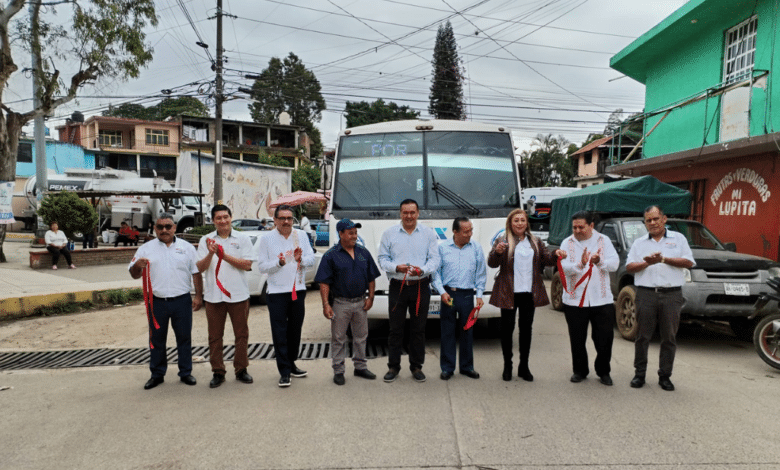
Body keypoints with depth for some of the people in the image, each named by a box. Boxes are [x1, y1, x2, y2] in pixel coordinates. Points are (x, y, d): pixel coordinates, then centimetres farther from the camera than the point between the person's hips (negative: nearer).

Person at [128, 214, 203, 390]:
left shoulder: (187, 247, 6)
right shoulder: (146, 249, 6)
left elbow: (196, 273, 6)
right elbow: (134, 275, 6)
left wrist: (198, 296, -1)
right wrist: (137, 265, -17)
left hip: (182, 301, 0)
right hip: (157, 302, 1)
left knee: (184, 338, 7)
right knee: (156, 340, 9)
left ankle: (185, 372, 19)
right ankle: (157, 374, 23)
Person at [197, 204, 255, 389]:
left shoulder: (243, 239, 2)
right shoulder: (206, 240, 6)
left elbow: (247, 265, -7)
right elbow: (200, 267, -1)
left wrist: (225, 255, -15)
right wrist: (210, 254, -18)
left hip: (238, 295, -1)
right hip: (213, 296, 1)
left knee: (242, 334, 6)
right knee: (214, 336, 7)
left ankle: (241, 370, 20)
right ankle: (218, 372, 18)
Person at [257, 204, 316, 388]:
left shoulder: (301, 235, 8)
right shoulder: (266, 238, 0)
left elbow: (311, 259, 5)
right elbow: (262, 265, -4)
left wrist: (300, 259, -16)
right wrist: (279, 262, -21)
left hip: (298, 290, 4)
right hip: (277, 292, -3)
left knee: (295, 330, 13)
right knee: (280, 333, -4)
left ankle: (291, 364, 29)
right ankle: (284, 372, 3)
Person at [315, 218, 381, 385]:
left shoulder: (363, 253, 6)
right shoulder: (331, 256, -7)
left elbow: (371, 278, 11)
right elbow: (324, 283, -9)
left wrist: (370, 297, 3)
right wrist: (326, 304, -16)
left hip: (361, 302, 4)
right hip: (340, 304, -4)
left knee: (361, 336, 14)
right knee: (338, 338, 5)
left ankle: (360, 367, 28)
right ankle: (338, 371, 17)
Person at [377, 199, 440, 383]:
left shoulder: (429, 234, 7)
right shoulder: (389, 234, 7)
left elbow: (434, 259, 1)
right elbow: (382, 259, 3)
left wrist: (422, 270, -19)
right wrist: (396, 267, -16)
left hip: (421, 287, 0)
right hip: (397, 286, 0)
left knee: (418, 329, 7)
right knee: (395, 329, 3)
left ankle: (416, 367, 20)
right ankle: (393, 367, 15)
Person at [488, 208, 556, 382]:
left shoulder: (536, 242, 12)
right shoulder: (502, 241, -1)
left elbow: (547, 260, 8)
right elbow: (492, 263, -8)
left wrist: (556, 255, -13)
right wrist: (497, 252, -29)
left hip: (529, 292, 4)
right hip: (508, 293, -3)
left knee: (526, 328, 10)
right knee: (507, 328, 4)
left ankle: (524, 366, 20)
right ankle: (507, 366, 17)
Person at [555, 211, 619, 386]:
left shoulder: (604, 241, 7)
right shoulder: (568, 243, 4)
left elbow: (614, 264, -4)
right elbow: (565, 268, -10)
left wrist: (599, 262, -24)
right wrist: (580, 264, -29)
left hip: (601, 299, 0)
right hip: (575, 299, 0)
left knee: (604, 338, 3)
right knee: (577, 339, 8)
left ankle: (603, 372, 22)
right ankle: (579, 371, 25)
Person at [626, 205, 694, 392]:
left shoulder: (678, 238, 12)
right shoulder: (639, 243, 15)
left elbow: (689, 262, 1)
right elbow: (629, 267, 6)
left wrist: (663, 259, -8)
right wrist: (647, 263, -11)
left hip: (672, 294, 0)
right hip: (646, 294, 1)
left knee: (669, 338, 4)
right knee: (643, 336, 2)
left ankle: (665, 376, 14)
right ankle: (639, 373, 12)